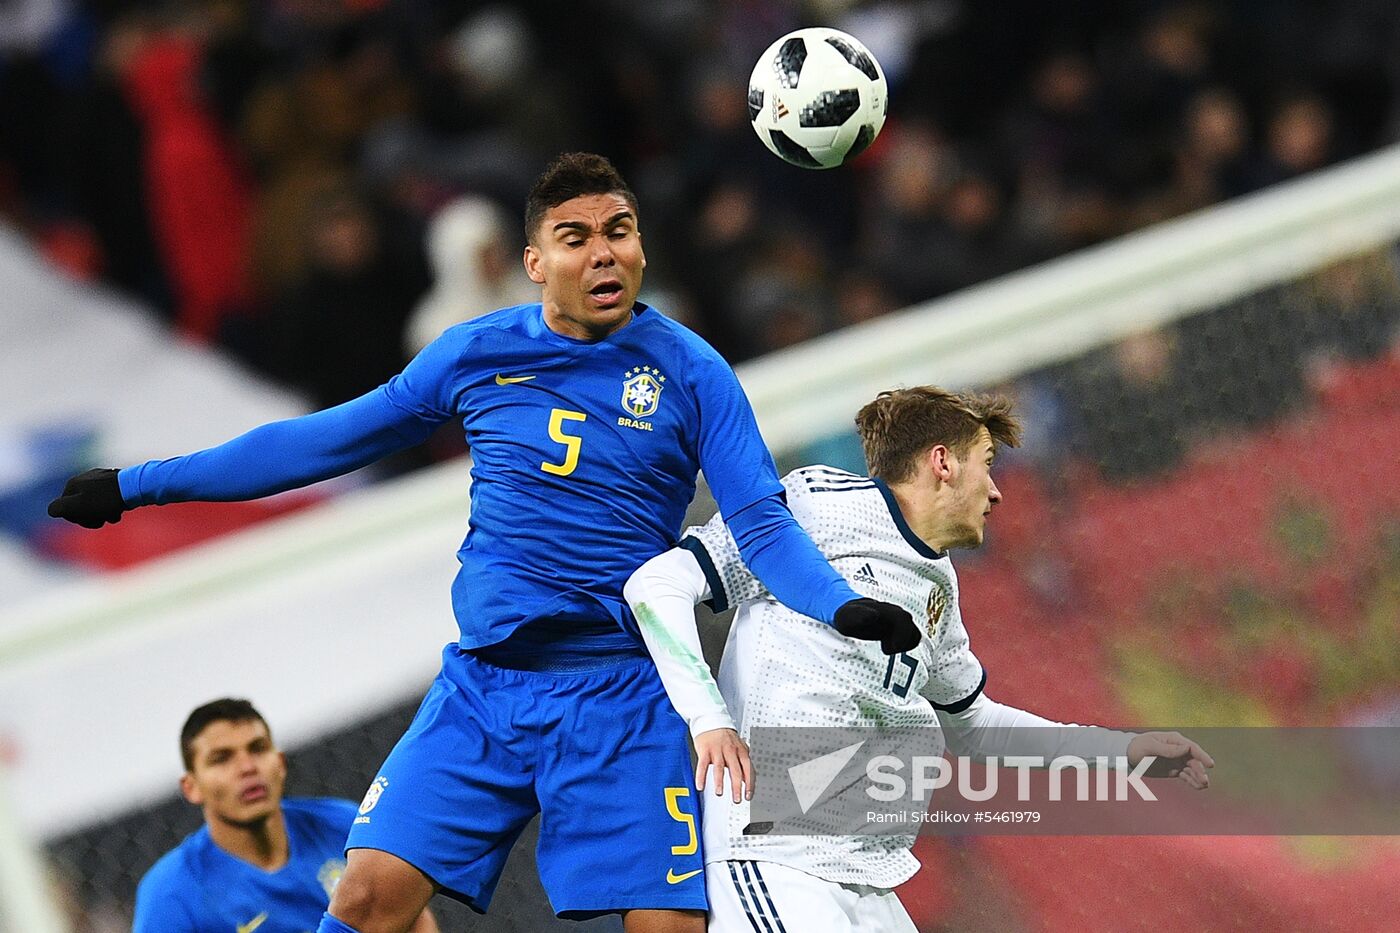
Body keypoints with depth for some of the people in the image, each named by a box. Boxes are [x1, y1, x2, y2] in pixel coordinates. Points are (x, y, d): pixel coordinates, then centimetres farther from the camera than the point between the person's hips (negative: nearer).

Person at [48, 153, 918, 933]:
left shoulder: (690, 373, -3)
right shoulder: (475, 353, 4)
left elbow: (763, 522, -7)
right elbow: (326, 441, 13)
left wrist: (844, 606, -29)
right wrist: (138, 485, 15)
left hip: (624, 701, -2)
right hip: (482, 685, 2)